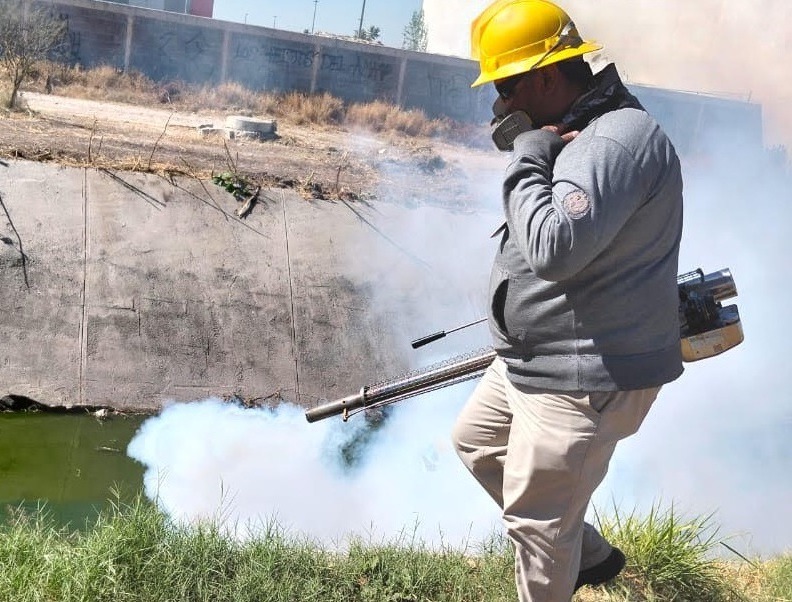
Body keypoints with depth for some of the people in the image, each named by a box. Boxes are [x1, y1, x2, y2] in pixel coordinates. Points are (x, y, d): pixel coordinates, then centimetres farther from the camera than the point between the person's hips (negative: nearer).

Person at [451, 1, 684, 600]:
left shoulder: (617, 140, -23)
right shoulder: (579, 134, 10)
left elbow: (554, 249, -33)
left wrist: (528, 156, -22)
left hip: (584, 381, -11)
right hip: (533, 362, 11)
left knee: (537, 517, 1)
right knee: (476, 442, 26)